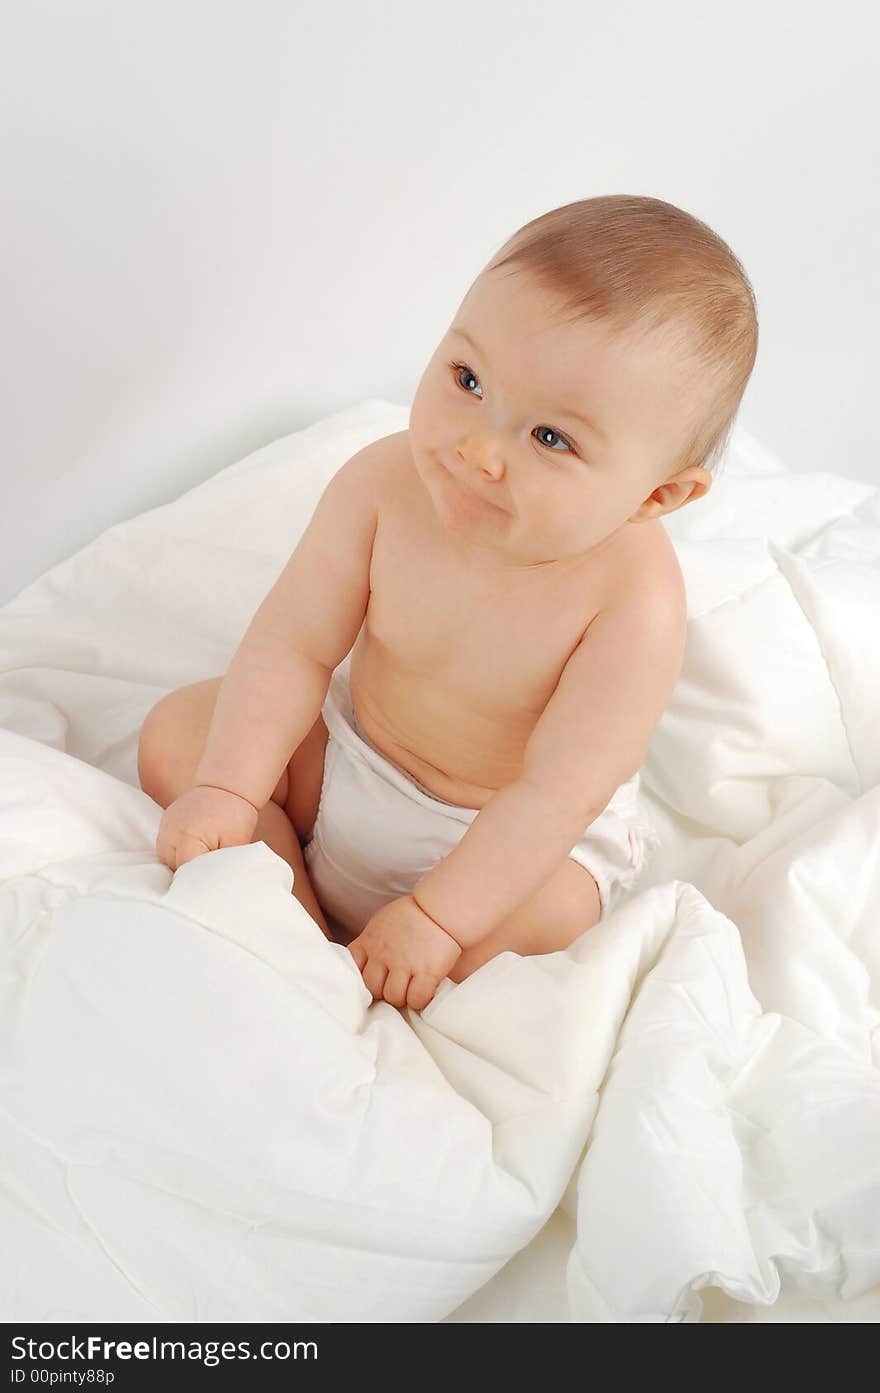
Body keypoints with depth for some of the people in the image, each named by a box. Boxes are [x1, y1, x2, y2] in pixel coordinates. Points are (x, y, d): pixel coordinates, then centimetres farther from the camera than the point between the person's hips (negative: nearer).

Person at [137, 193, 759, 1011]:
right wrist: (227, 791, -18)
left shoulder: (634, 604, -34)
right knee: (177, 733, -3)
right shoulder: (384, 484, -23)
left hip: (512, 835, -3)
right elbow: (294, 644, -14)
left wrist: (436, 918, -26)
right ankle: (303, 927, -4)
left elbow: (558, 793, -28)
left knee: (542, 922, -32)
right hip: (347, 752, 4)